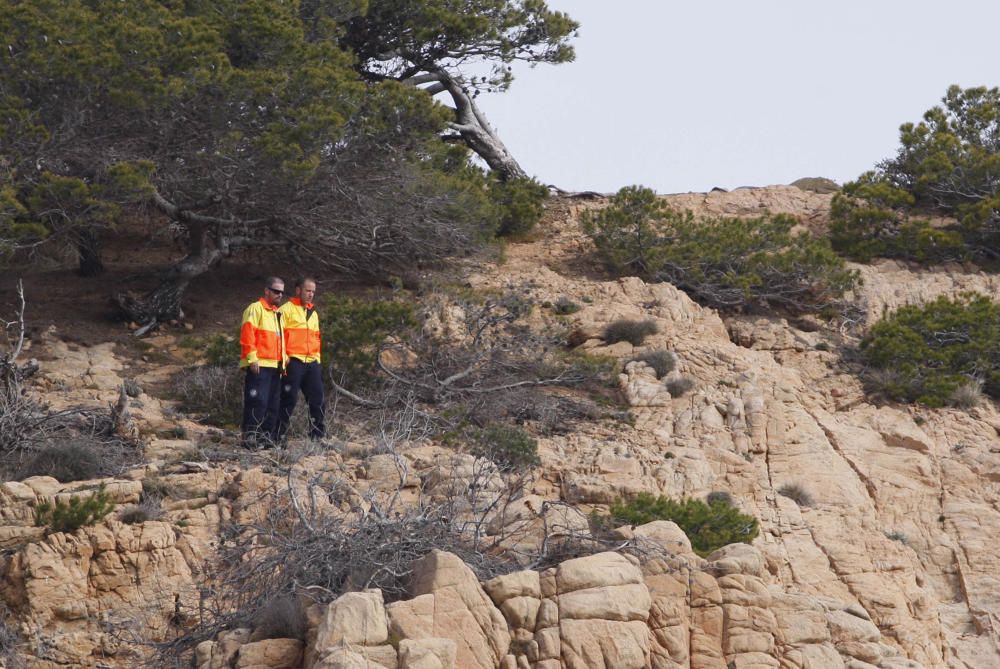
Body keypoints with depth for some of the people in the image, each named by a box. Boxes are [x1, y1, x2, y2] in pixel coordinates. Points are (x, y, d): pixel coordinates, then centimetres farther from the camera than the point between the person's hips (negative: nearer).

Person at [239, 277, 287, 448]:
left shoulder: (277, 313, 24)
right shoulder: (255, 309, -4)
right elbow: (247, 334, -13)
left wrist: (283, 359, 18)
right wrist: (252, 358, -19)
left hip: (275, 366, 9)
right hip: (259, 366, -9)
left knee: (273, 404, 8)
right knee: (258, 402, -13)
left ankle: (268, 437, 12)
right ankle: (250, 438, -12)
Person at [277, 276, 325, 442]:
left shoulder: (313, 313, 21)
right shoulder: (287, 309, -2)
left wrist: (317, 359, 16)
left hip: (312, 362, 7)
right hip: (293, 362, -7)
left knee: (317, 399, 4)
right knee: (289, 399, -5)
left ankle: (317, 434, 11)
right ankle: (278, 435, 1)